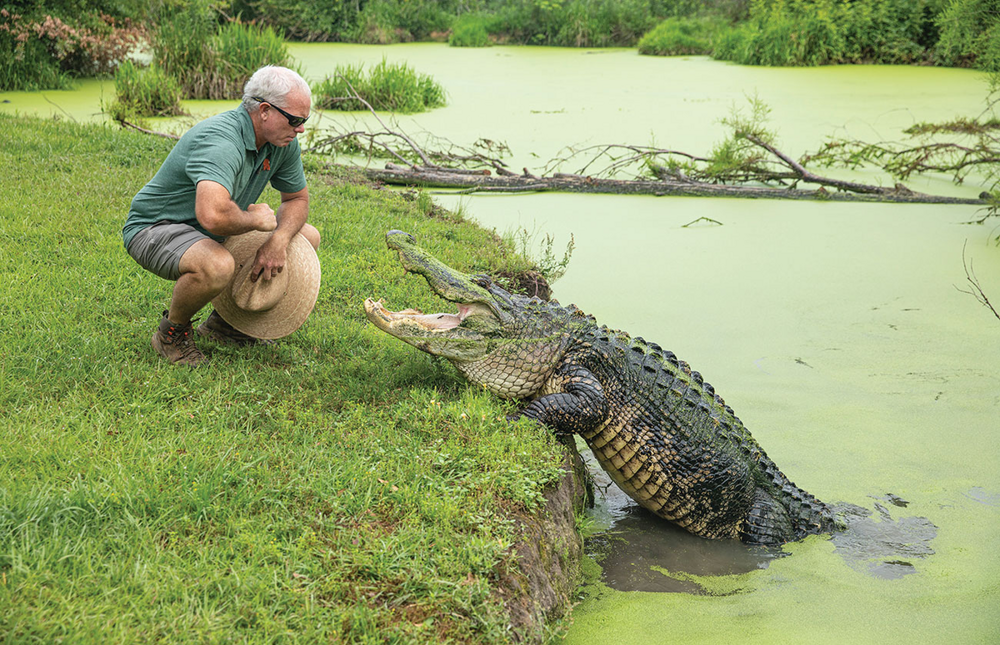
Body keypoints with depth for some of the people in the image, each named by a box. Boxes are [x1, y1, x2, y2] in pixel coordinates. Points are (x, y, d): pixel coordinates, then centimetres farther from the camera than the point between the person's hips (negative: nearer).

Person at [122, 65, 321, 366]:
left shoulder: (283, 142, -6)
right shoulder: (220, 141, -34)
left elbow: (297, 199, 7)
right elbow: (213, 215, -51)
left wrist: (278, 241, -15)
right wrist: (256, 219, -28)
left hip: (211, 234, 9)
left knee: (308, 237, 6)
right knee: (217, 266, -41)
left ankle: (225, 320, 15)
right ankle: (172, 331, -8)